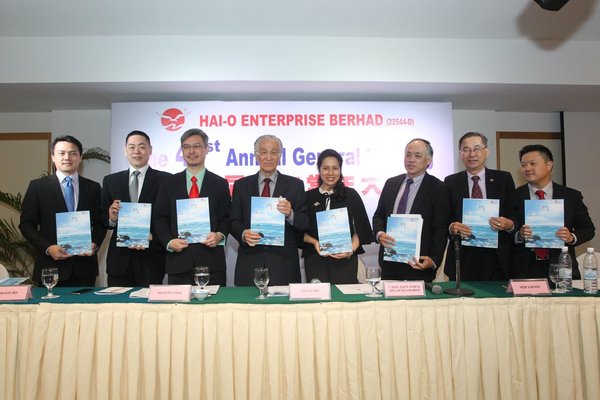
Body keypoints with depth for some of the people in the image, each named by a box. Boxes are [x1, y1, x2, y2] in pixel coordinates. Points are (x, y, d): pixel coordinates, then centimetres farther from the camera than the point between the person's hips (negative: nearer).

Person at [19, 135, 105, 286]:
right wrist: (48, 248, -11)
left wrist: (95, 244, -8)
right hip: (51, 265, -1)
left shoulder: (93, 187, 8)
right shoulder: (37, 186, 3)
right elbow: (26, 224, 2)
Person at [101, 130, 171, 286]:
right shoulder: (110, 181, 9)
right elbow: (103, 219, 10)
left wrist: (152, 236, -16)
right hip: (119, 257, 3)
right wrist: (111, 218, -11)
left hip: (151, 257, -3)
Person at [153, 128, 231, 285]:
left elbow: (227, 218, 8)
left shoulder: (220, 184, 8)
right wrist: (169, 241, -6)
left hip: (212, 261, -1)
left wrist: (220, 235, -11)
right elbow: (160, 218, 9)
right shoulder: (169, 182, 11)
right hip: (179, 261, 1)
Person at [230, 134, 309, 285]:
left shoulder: (295, 185, 4)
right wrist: (243, 233, -13)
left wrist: (290, 214, -19)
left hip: (284, 264, -1)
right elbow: (234, 222, 8)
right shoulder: (241, 185, 9)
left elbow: (305, 224, 1)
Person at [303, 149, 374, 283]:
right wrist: (314, 242, -11)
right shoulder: (309, 197, 6)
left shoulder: (351, 195, 5)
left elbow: (360, 229, 5)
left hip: (345, 259, 0)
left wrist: (351, 250, -10)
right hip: (315, 259, 0)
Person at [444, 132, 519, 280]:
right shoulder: (451, 182, 7)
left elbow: (515, 216, 6)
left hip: (497, 258, 0)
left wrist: (509, 225, -15)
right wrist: (451, 227, -14)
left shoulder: (503, 179, 7)